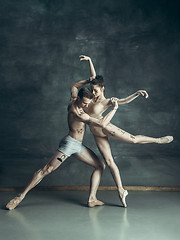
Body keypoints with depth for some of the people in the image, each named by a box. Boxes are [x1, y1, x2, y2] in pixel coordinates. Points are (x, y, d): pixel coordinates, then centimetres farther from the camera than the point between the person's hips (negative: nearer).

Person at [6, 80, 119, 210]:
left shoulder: (72, 101, -1)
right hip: (69, 143, -10)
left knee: (100, 166, 5)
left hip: (79, 146, 10)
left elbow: (74, 86, 21)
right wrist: (115, 108, -26)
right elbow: (102, 124, -32)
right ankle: (21, 196, 0)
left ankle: (92, 199, 4)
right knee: (46, 170, -8)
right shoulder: (79, 114, -27)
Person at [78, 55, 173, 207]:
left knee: (134, 139, -2)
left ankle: (158, 140, 26)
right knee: (109, 161, 3)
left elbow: (125, 100, -27)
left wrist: (137, 93, -41)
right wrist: (89, 60, 10)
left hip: (105, 128, -6)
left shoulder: (106, 102, -15)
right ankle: (121, 190, 7)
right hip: (97, 134, 6)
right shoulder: (94, 96, 1)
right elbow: (94, 76, 10)